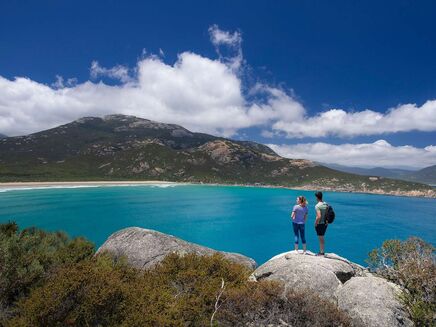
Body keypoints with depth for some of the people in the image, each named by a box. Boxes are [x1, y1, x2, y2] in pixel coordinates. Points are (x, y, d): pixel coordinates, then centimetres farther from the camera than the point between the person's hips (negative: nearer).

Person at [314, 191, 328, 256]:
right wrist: (327, 221, 17)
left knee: (321, 238, 2)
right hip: (325, 223, 8)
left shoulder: (317, 206, -20)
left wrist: (315, 224, -15)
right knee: (322, 238, 19)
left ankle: (321, 252, 10)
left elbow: (319, 216, -27)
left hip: (319, 224, -8)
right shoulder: (326, 204, 5)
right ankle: (322, 251, 27)